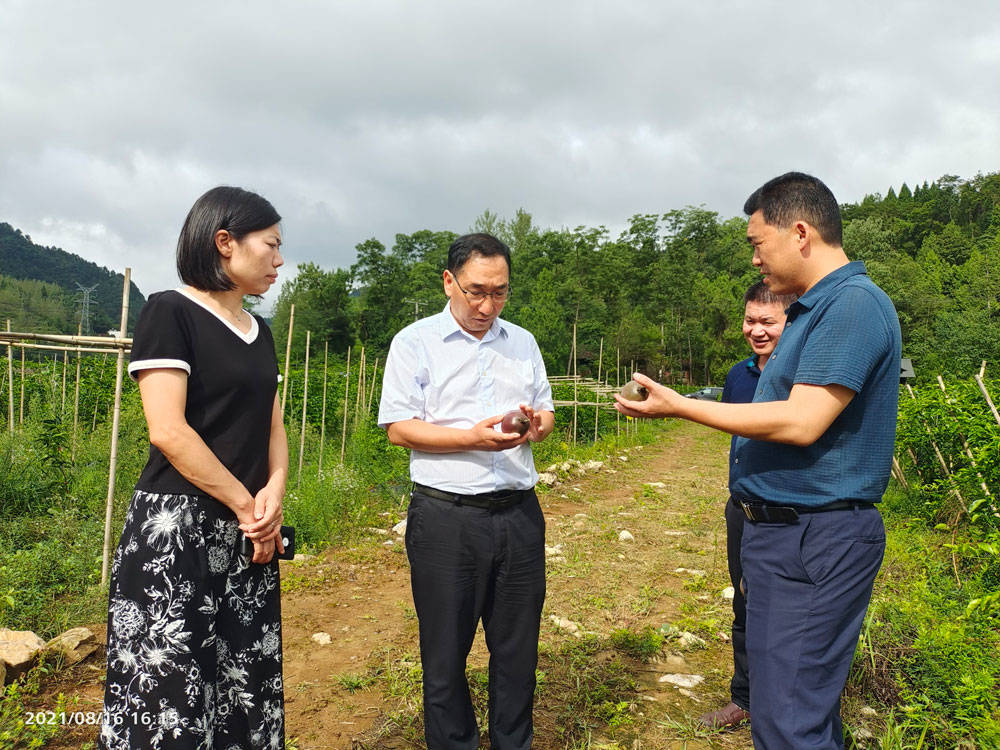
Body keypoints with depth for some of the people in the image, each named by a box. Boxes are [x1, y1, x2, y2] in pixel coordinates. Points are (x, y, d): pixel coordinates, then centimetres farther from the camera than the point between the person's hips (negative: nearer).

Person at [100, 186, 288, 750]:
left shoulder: (260, 332, 14)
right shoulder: (170, 312, -7)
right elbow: (168, 431, -16)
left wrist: (273, 493, -5)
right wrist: (247, 505, -10)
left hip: (249, 530, 7)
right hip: (176, 527, -7)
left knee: (247, 681, 10)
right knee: (169, 685, -1)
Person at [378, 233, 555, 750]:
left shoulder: (523, 342, 13)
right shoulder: (415, 342, -1)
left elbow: (547, 412, 17)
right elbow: (398, 427, -7)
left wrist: (535, 426, -7)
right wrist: (473, 438, -19)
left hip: (519, 515, 4)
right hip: (446, 518, -3)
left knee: (518, 649, 13)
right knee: (445, 653, 8)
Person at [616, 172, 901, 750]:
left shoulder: (854, 303, -17)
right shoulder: (817, 308, 16)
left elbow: (801, 422, -24)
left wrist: (679, 406, -18)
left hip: (816, 544, -10)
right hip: (784, 532, 10)